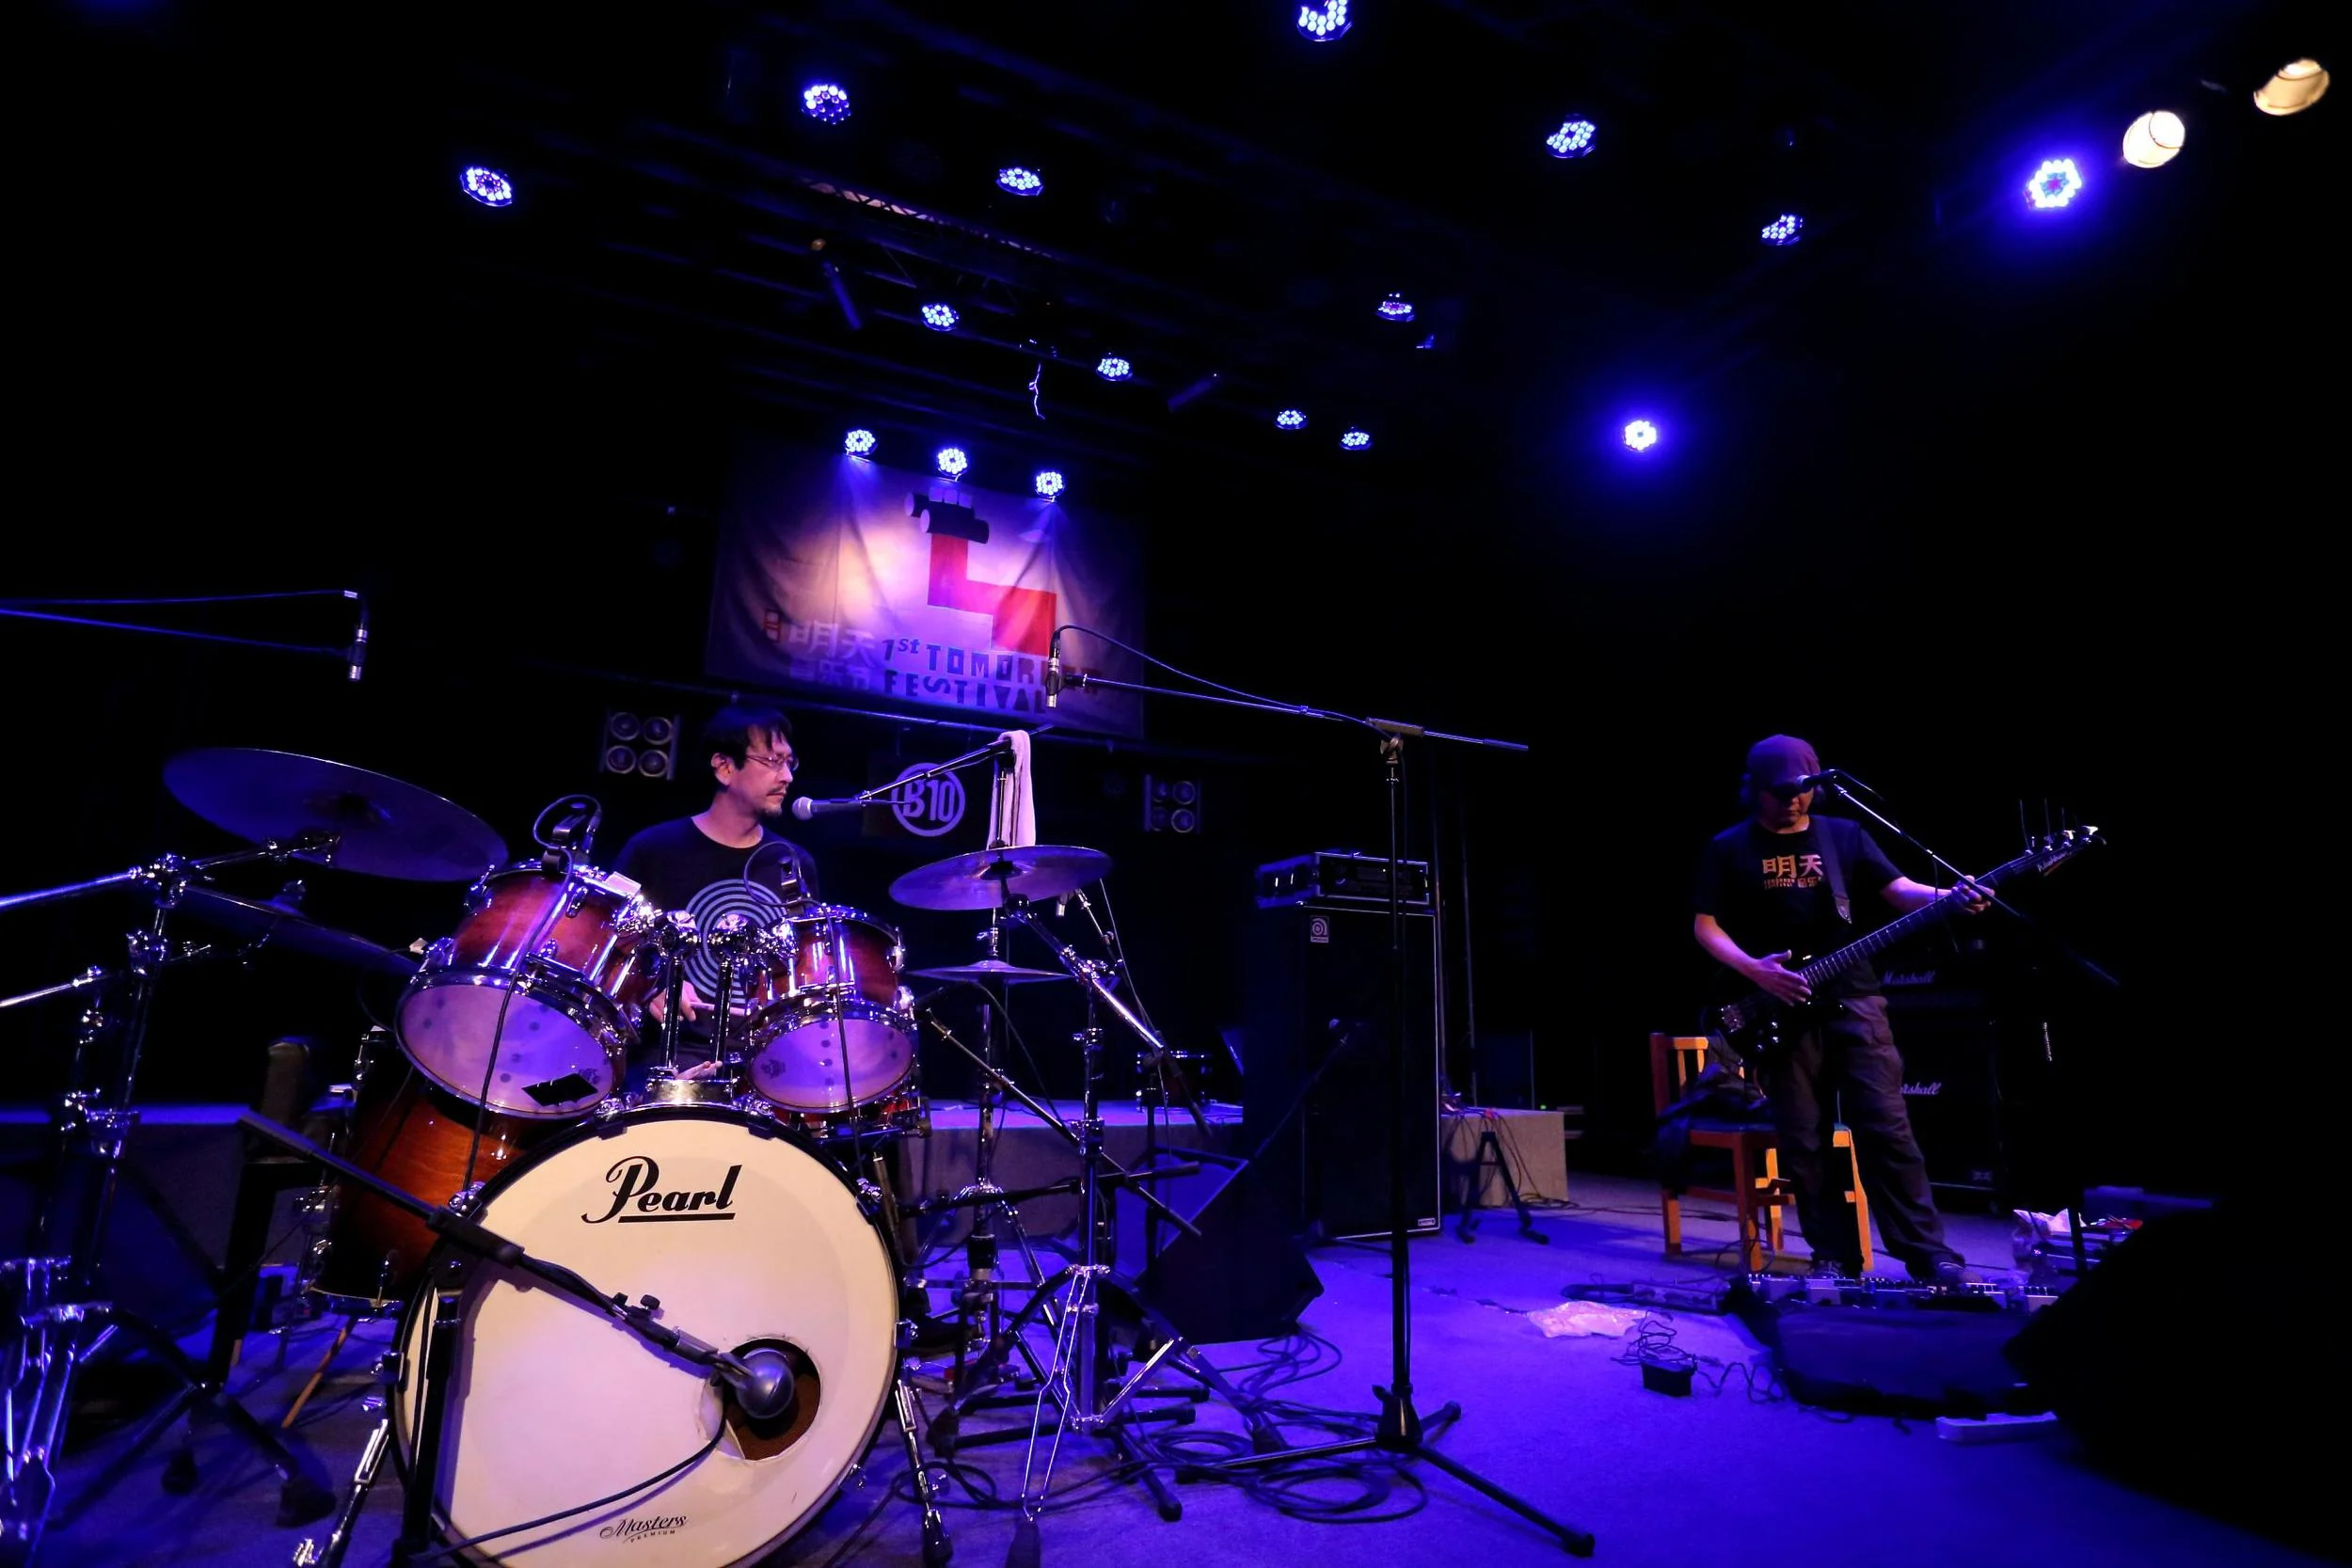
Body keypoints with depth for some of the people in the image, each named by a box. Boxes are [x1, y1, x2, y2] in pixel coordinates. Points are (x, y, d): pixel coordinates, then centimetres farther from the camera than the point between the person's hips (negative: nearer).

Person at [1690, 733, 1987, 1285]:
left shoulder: (1844, 834, 9)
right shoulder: (1728, 849, 3)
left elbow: (1899, 891, 2)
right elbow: (1705, 926, 1)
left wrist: (1949, 896, -19)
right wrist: (1753, 970, -14)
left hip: (1851, 996, 1)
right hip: (1781, 1005, -1)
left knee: (1886, 1127, -3)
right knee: (1804, 1142, 3)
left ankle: (1928, 1253, 8)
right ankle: (1835, 1258, 14)